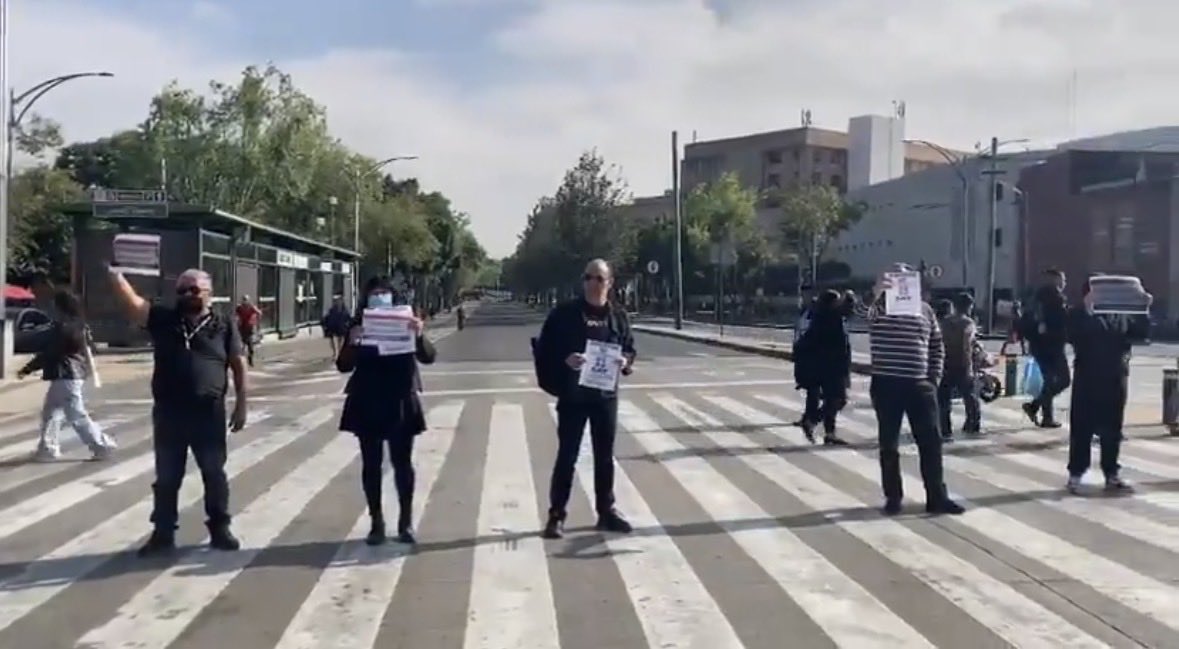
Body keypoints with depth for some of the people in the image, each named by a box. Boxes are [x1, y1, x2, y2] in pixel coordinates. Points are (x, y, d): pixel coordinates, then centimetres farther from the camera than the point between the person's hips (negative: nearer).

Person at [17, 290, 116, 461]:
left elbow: (47, 353, -15)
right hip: (74, 374, 10)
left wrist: (26, 369, -4)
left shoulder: (62, 327, -18)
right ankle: (47, 448, 20)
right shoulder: (78, 326, 10)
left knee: (76, 416, -4)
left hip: (65, 376, -10)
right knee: (49, 412, 16)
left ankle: (102, 445, 0)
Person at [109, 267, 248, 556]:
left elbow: (238, 366, 1)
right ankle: (163, 534, 19)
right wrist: (114, 274, -25)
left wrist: (241, 405, -4)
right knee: (166, 477, 9)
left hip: (209, 412, -1)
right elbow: (132, 303, -9)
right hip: (168, 413, 1)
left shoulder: (223, 326, 1)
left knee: (214, 474, 8)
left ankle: (220, 529, 21)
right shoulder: (163, 319, 4)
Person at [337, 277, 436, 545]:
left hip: (400, 403, 0)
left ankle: (406, 522, 12)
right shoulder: (358, 326, 2)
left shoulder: (405, 322, 2)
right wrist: (352, 343, -23)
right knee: (371, 464, 5)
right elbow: (343, 366, -4)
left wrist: (419, 336, -25)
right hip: (367, 404, 1)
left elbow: (428, 357, -6)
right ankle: (376, 522, 13)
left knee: (402, 463, 3)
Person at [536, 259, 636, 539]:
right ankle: (556, 515, 9)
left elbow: (629, 348, 13)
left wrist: (626, 362, -9)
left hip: (606, 395, 3)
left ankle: (606, 512, 25)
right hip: (573, 395, -3)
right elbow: (544, 348, -5)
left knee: (605, 456, 13)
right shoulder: (564, 313, -6)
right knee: (567, 456, 1)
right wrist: (564, 360, -23)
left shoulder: (618, 315, 5)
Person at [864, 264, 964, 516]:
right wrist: (876, 293, -45)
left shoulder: (925, 309, 10)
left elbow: (937, 348, 16)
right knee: (888, 444, 5)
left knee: (931, 442, 4)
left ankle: (937, 498, 13)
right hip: (886, 385, -3)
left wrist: (934, 379, 5)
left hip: (920, 386, 3)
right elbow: (865, 313, -26)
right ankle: (893, 497, 15)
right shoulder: (879, 307, -1)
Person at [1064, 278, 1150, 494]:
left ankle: (1112, 474, 18)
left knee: (1112, 428, 10)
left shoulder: (1122, 315, 11)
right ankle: (1076, 473, 5)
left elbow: (1143, 333, 7)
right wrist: (1087, 310, -22)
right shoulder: (1079, 315, 0)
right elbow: (1073, 336, -17)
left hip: (1116, 377, 4)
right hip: (1087, 377, -3)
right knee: (1082, 427, 0)